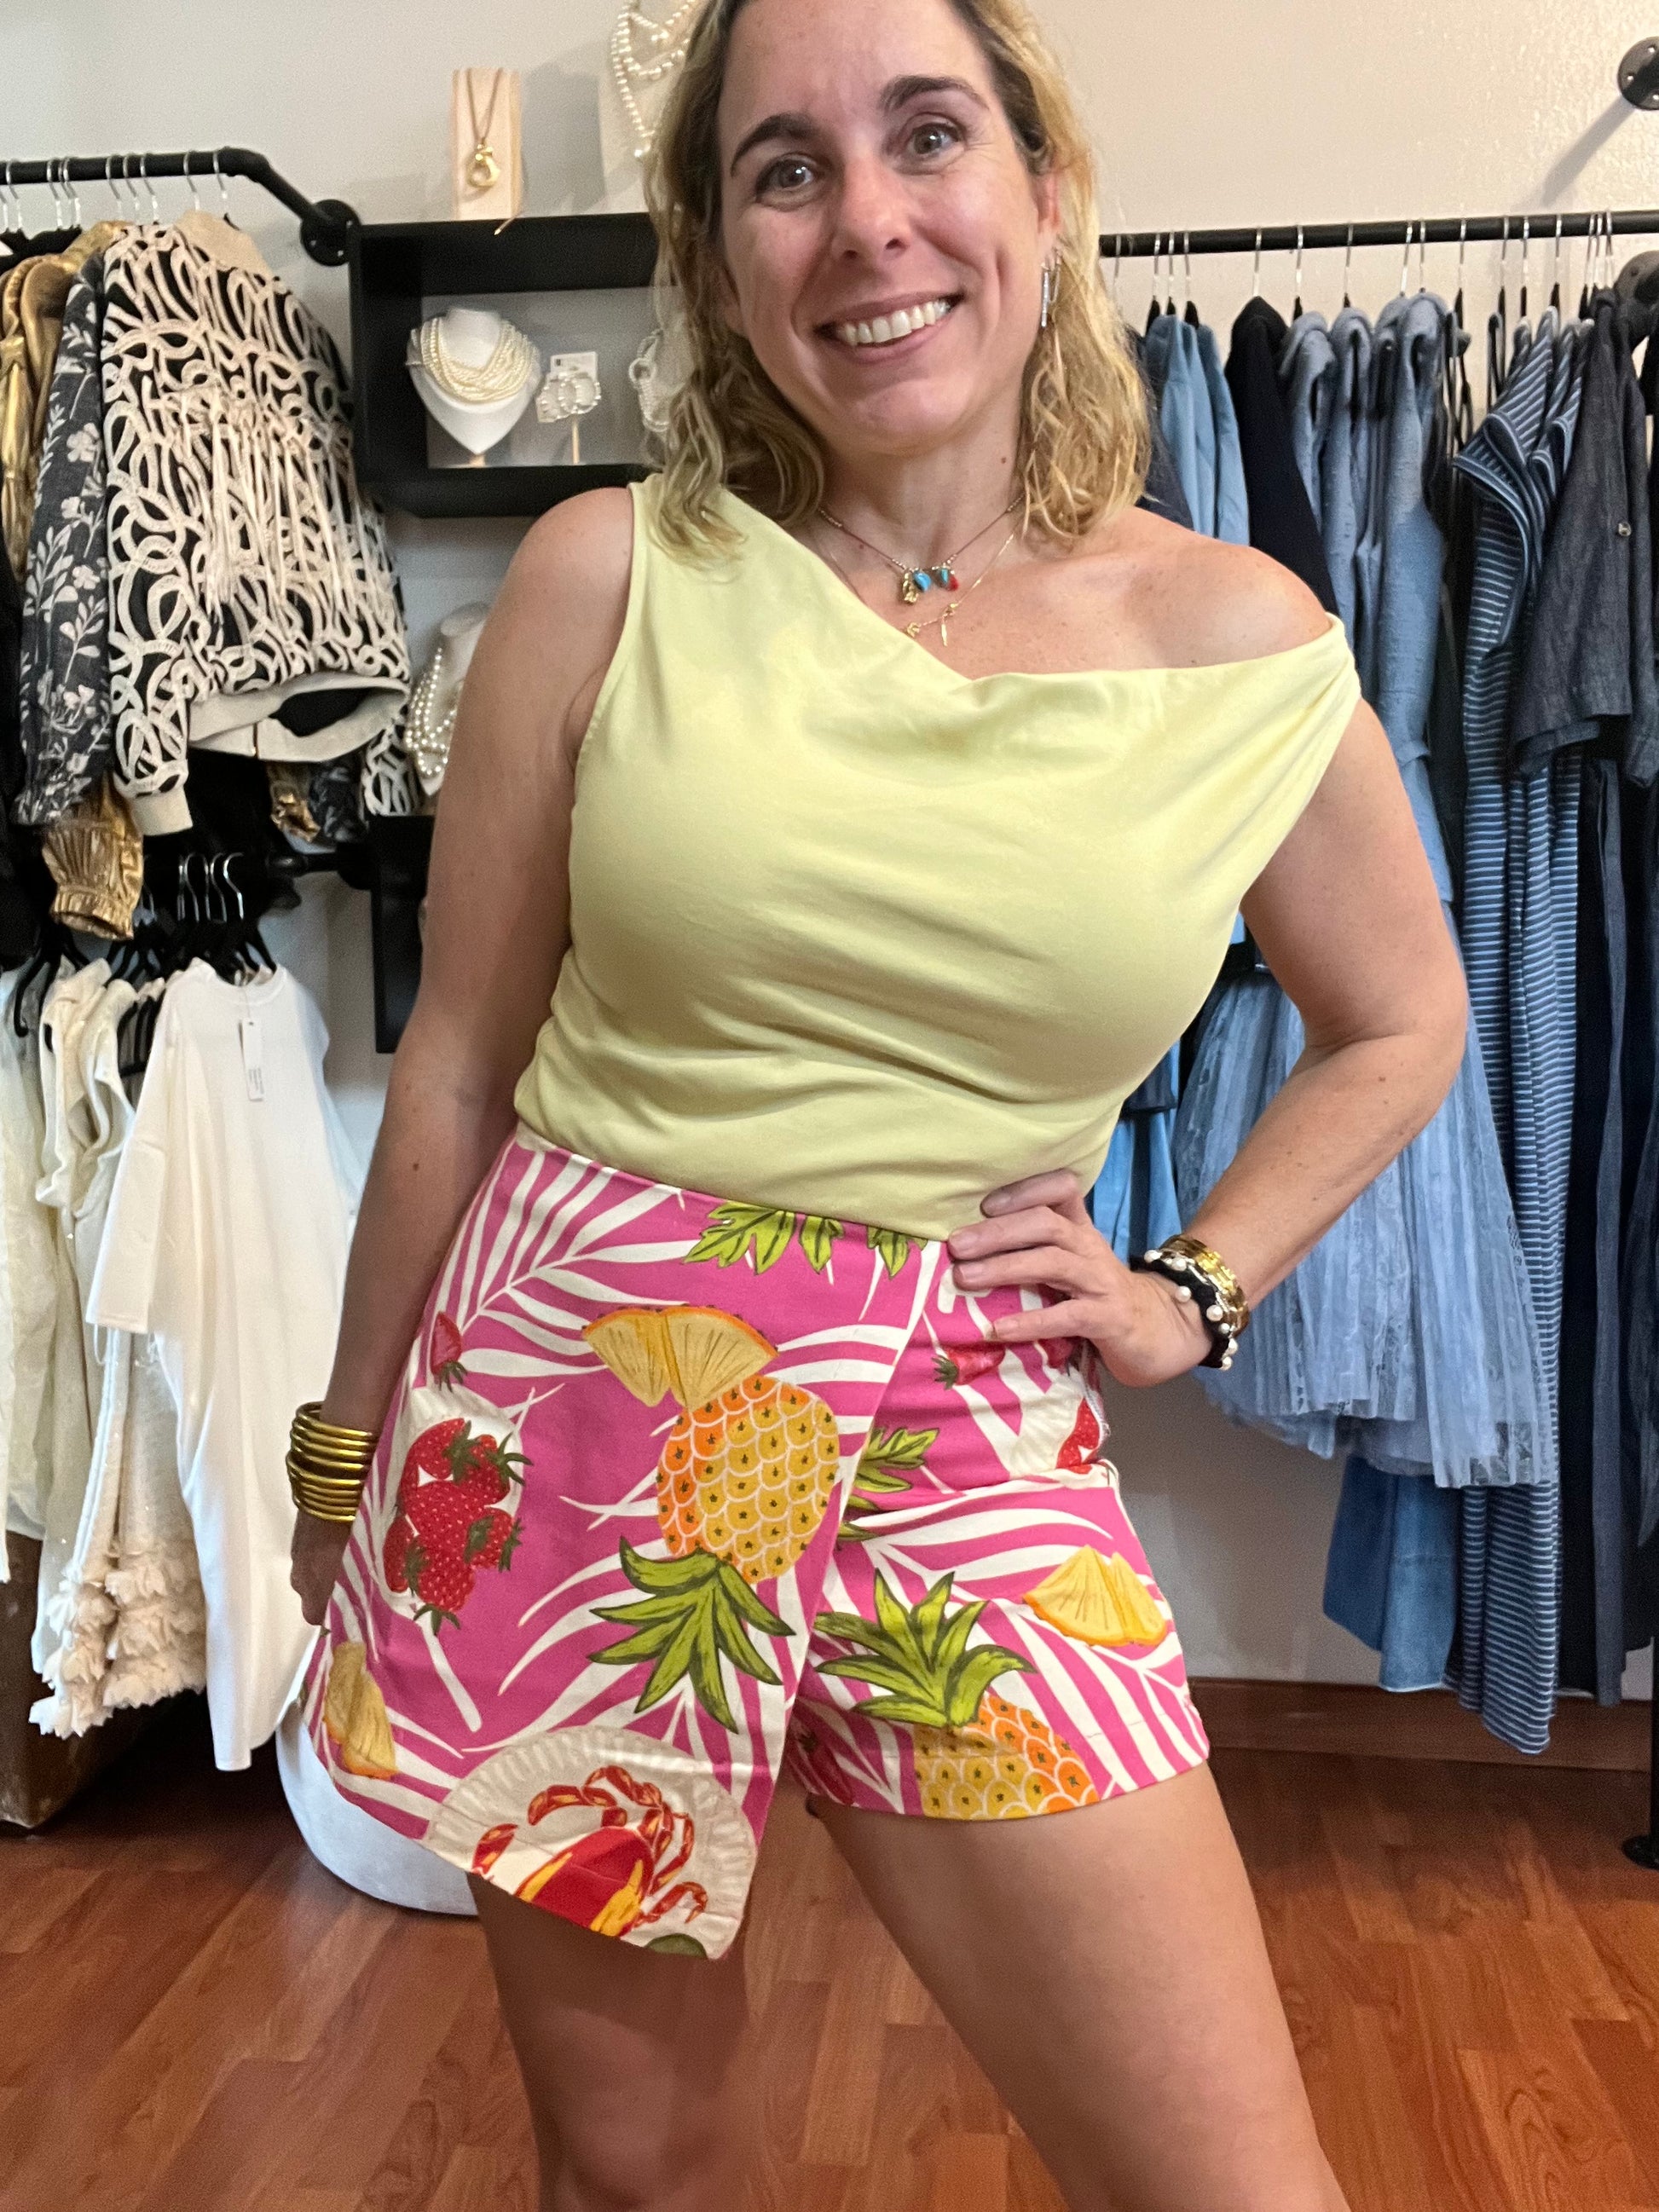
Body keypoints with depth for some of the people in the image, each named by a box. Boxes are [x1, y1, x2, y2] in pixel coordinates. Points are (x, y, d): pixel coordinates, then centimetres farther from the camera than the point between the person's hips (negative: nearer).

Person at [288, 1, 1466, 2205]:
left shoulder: (1248, 646, -1)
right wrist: (349, 1445, 10)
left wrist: (1193, 1291, 5)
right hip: (569, 1407, 0)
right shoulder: (609, 576, -3)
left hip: (966, 1447, 1)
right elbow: (457, 1056, 3)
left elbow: (1400, 1024, 15)